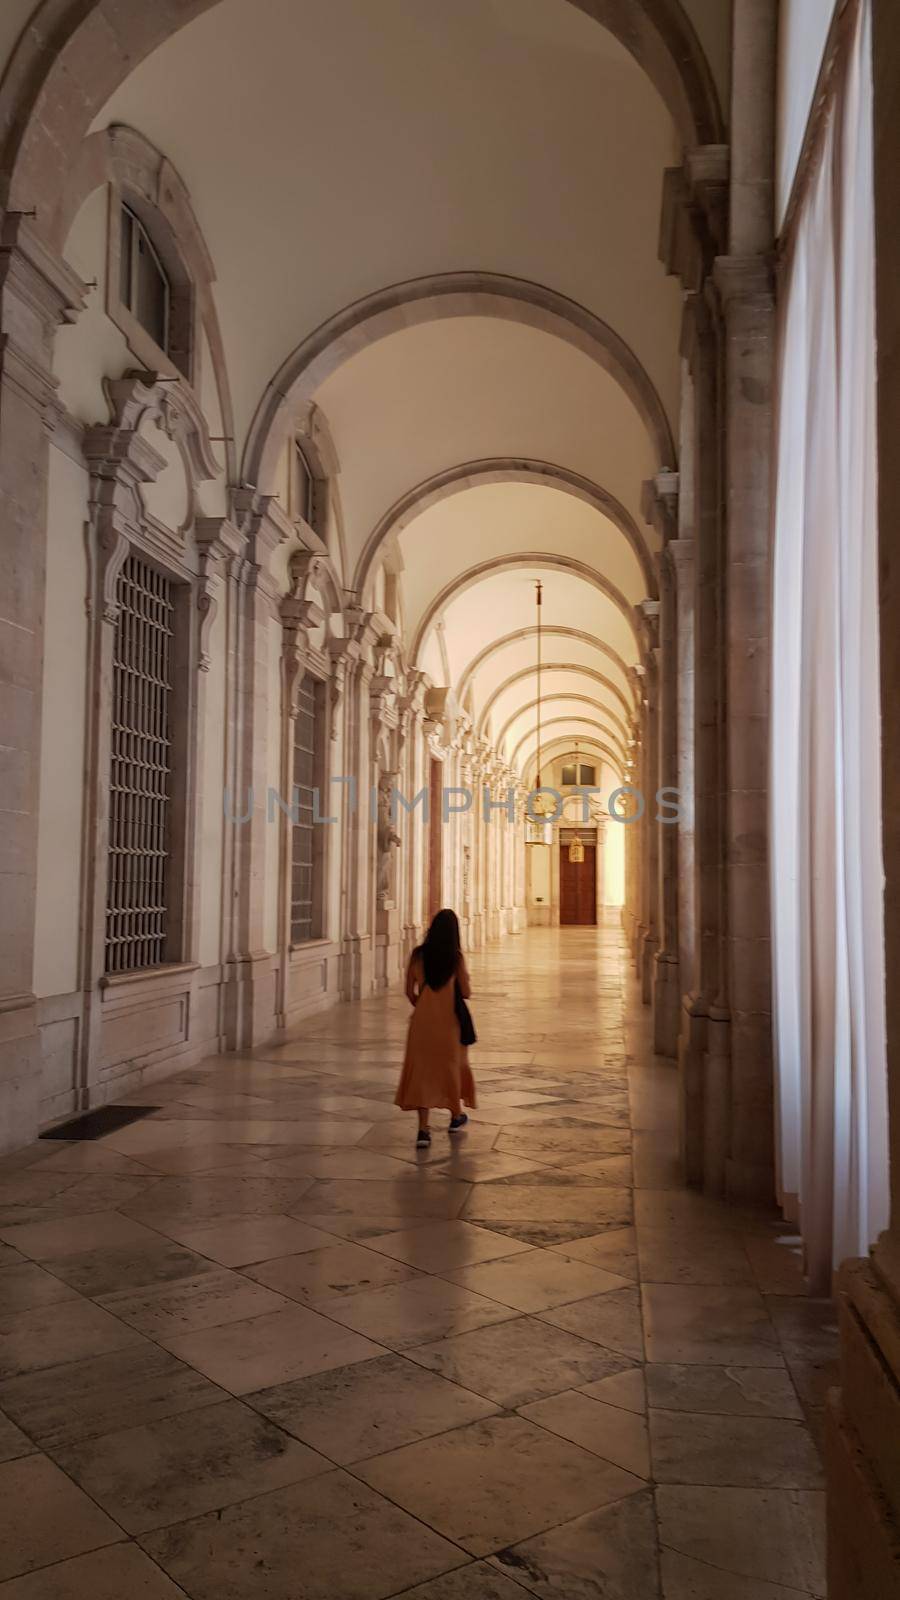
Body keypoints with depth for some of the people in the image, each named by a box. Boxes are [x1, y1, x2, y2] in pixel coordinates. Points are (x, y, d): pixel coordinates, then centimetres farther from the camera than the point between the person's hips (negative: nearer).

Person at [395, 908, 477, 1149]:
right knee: (451, 1065, 19)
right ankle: (455, 1116, 37)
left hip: (423, 1021, 1)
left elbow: (410, 992, 1)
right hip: (448, 1022, -1)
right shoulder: (456, 956, -11)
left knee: (422, 1071, 4)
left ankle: (423, 1129, -6)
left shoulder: (418, 955, -4)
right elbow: (466, 993, -8)